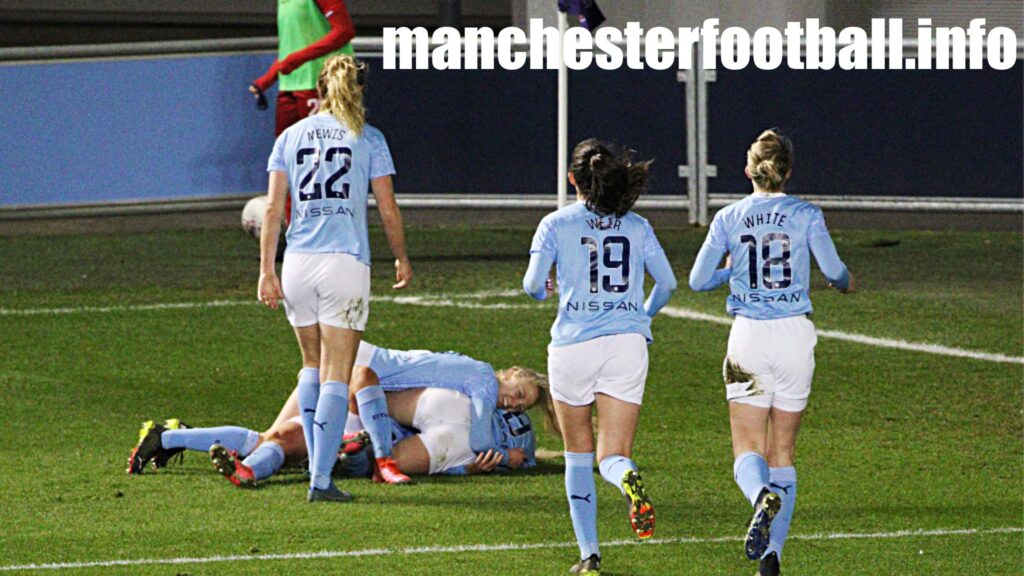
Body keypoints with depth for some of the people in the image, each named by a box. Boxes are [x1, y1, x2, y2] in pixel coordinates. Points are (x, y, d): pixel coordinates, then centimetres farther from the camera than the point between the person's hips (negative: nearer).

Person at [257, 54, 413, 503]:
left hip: (298, 262, 3)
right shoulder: (368, 139, 2)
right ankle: (321, 480, -7)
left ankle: (316, 465, 16)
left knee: (312, 366, 20)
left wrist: (267, 271, 4)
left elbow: (273, 208, 3)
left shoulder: (290, 137, 9)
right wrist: (402, 259, 19)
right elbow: (388, 210, 4)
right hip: (346, 262, -3)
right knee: (337, 375, -1)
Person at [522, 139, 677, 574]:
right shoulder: (636, 227, 9)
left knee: (578, 455, 15)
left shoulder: (556, 224, 1)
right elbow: (667, 282, 10)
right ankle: (628, 478, -38)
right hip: (627, 342, 1)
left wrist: (540, 291, 21)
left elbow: (533, 285, -4)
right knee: (613, 456, 0)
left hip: (574, 343, -1)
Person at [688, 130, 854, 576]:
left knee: (748, 450, 0)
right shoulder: (806, 215, -1)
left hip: (748, 338, -1)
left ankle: (764, 496, -36)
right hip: (795, 335, 1)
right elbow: (833, 270, -5)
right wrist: (845, 283, 18)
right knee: (783, 452, 11)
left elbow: (698, 280, 3)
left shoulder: (728, 218, 1)